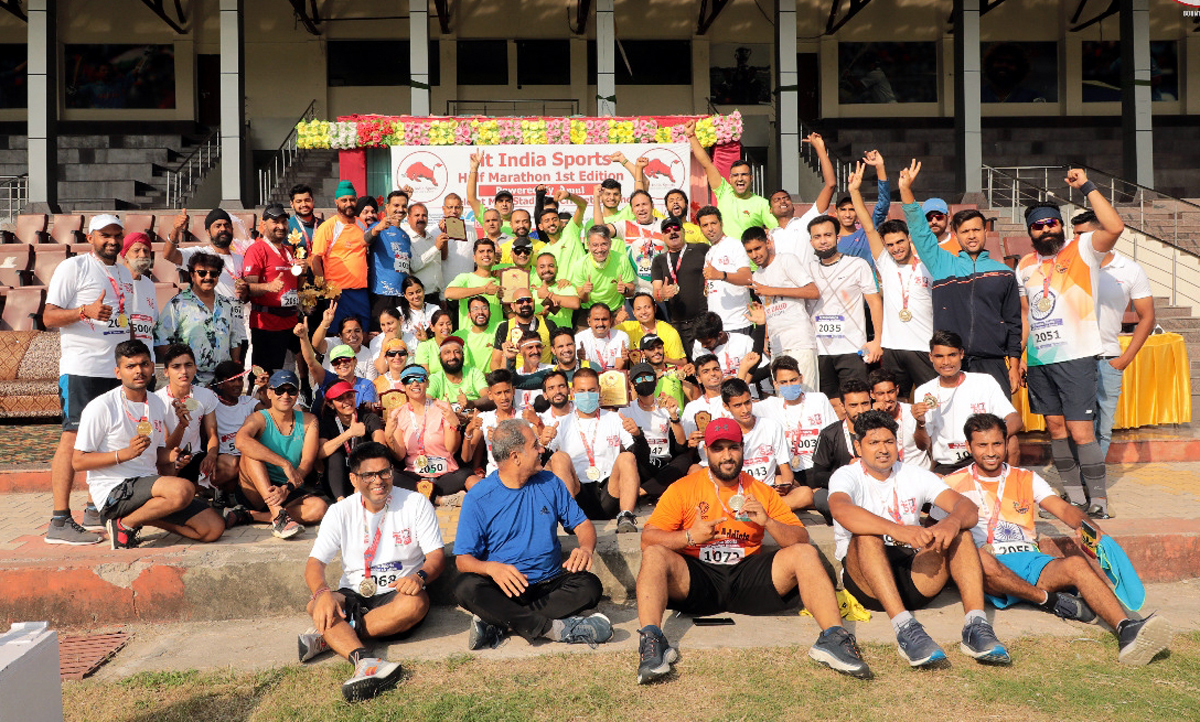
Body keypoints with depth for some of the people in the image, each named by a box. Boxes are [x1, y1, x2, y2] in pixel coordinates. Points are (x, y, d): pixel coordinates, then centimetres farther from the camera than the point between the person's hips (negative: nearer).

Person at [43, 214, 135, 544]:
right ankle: (60, 521, -10)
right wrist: (86, 311, -25)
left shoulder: (124, 273, 19)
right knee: (74, 437, -11)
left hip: (117, 370, 7)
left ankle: (97, 509, 19)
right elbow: (48, 317, -8)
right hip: (81, 369, -7)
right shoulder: (73, 267, -2)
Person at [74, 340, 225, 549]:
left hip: (149, 483, 7)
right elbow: (78, 462, -10)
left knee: (214, 528, -6)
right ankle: (124, 525, -10)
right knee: (183, 489, -35)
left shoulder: (157, 404, 13)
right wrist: (126, 453, -23)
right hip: (113, 491, -7)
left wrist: (172, 457, -1)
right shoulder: (101, 407, -8)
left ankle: (143, 517, 8)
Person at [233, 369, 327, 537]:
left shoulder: (308, 421, 4)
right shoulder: (259, 419, -5)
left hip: (290, 491, 2)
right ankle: (278, 516, -36)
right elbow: (241, 442, -30)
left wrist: (286, 489, -26)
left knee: (320, 508, -27)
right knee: (251, 451, -27)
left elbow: (307, 462, -8)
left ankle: (248, 516, -21)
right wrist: (285, 464, -34)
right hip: (256, 491, -2)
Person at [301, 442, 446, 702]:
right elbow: (315, 562, -4)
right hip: (353, 596, 2)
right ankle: (363, 661, -52)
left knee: (416, 603, -36)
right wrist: (322, 593, -27)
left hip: (397, 594, -1)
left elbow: (437, 555, -3)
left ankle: (329, 636, -27)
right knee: (317, 605, -29)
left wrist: (420, 577, -27)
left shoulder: (415, 503, 0)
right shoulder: (340, 512, 4)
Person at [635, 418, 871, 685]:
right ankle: (651, 640, -41)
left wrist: (767, 522, -11)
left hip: (747, 577, 2)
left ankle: (833, 638, -24)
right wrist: (690, 537, -19)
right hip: (697, 578, -2)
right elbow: (648, 539, -3)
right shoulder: (682, 489, 5)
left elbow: (801, 539, 8)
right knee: (655, 555, -30)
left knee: (806, 553, -18)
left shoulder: (762, 492, 13)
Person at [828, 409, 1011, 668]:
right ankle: (905, 628, -44)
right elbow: (841, 511, -28)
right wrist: (897, 530, -42)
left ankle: (976, 624, -31)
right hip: (865, 582, -4)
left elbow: (968, 508, -3)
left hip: (914, 579, 4)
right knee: (866, 535, -32)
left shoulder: (915, 475, 12)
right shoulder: (847, 476, -2)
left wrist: (952, 522, -28)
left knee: (959, 531, -16)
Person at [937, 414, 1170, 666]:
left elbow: (1062, 508, 6)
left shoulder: (1025, 479, 20)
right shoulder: (954, 483, 10)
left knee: (1076, 563, -27)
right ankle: (1051, 601, -21)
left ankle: (1126, 629, -46)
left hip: (1029, 559, 3)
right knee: (978, 557, -38)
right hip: (989, 570, -3)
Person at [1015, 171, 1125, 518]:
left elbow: (1115, 227, -21)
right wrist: (1019, 354, 15)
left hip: (1076, 357, -6)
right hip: (1039, 360, 6)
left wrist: (1087, 187, -18)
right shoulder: (1025, 265, 14)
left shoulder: (1082, 250, -2)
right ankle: (1073, 493, 21)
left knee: (1081, 431, -9)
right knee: (1055, 426, 10)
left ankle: (1098, 500, 2)